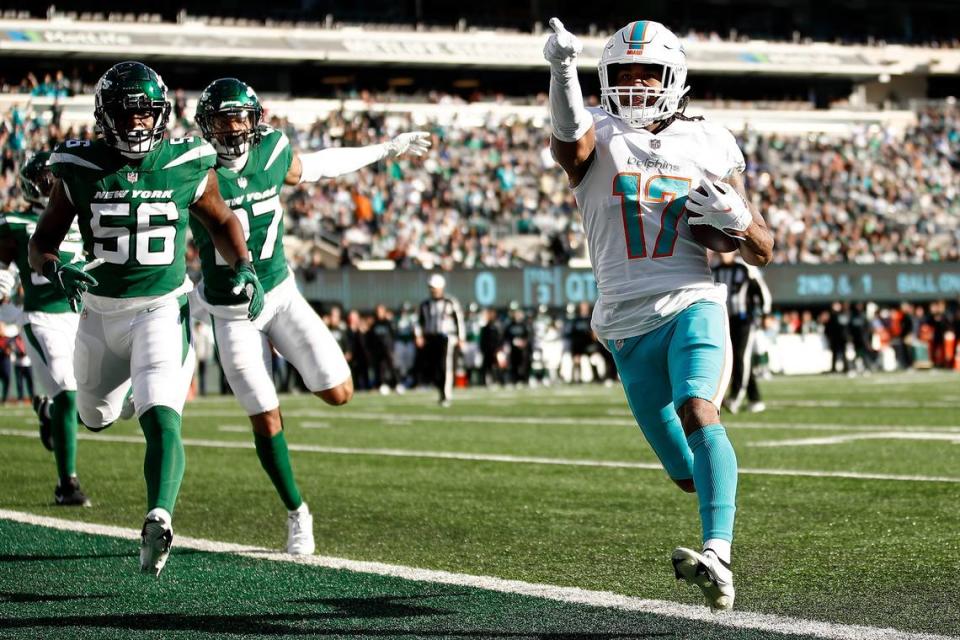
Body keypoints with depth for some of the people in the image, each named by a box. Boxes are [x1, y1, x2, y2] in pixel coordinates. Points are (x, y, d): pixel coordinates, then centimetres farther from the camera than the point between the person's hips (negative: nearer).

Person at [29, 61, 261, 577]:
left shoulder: (187, 166, -6)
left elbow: (221, 222, 12)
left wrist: (243, 269, -4)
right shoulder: (80, 170, -6)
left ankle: (159, 518, -32)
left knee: (161, 419, -22)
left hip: (163, 307, -3)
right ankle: (135, 381, 55)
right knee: (97, 417, 22)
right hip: (101, 310, 3)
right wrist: (57, 271, -23)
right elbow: (42, 243, 0)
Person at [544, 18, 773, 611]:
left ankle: (719, 561, -40)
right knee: (688, 473, 8)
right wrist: (563, 70, -42)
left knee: (698, 413, -29)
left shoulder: (709, 147, 8)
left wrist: (735, 216, -11)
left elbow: (763, 252, 12)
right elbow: (570, 141, -25)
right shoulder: (598, 138, 4)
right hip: (629, 323, 1)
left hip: (693, 305, -1)